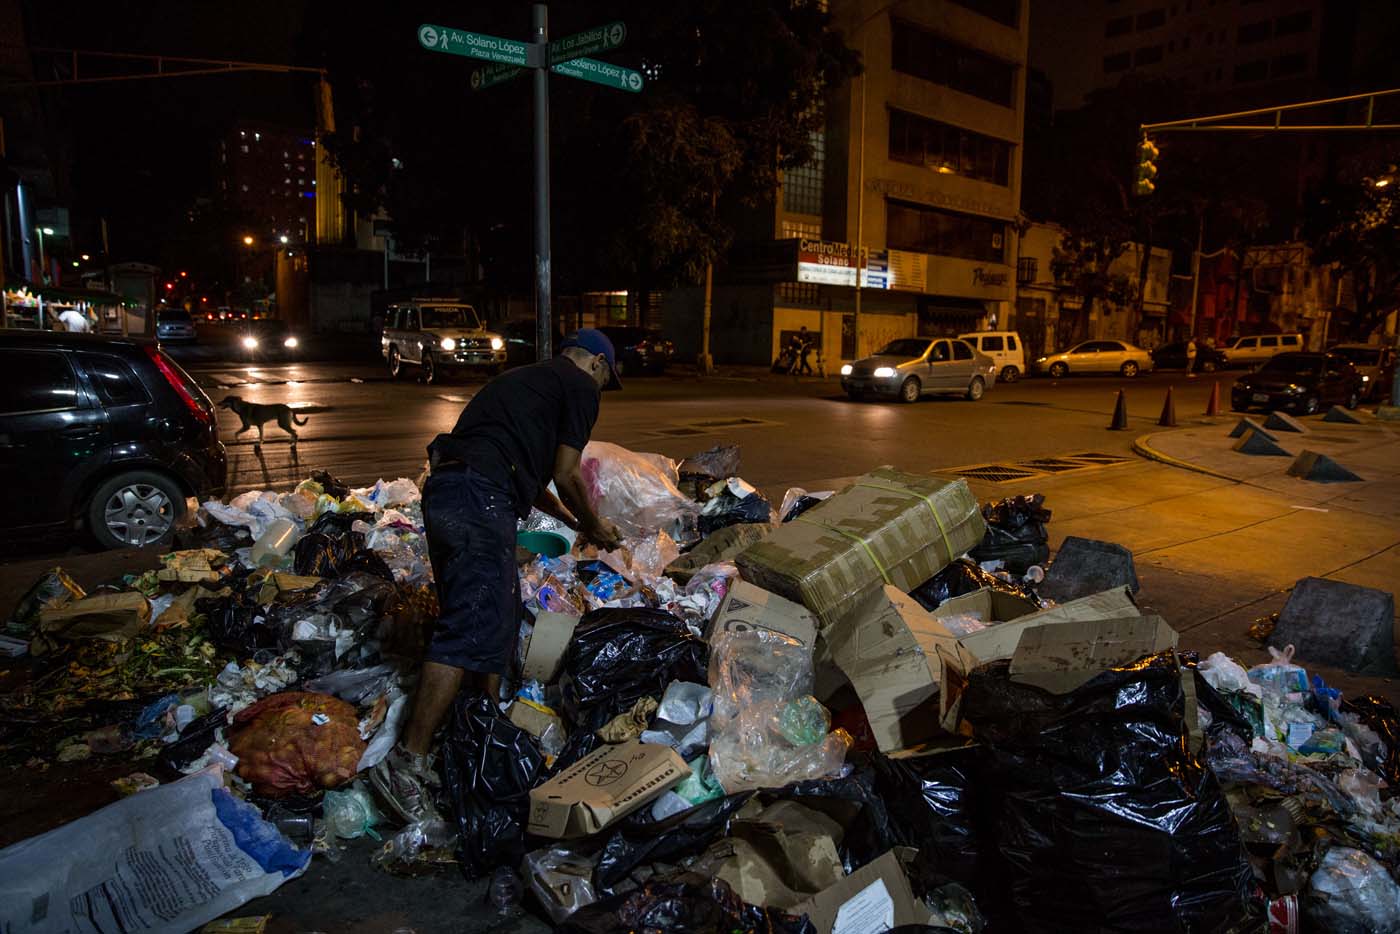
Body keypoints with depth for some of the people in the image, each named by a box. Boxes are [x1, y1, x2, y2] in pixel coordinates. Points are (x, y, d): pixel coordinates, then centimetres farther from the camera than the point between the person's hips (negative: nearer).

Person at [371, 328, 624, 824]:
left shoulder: (525, 377, 32)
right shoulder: (580, 386, 6)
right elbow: (565, 474, 1)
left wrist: (573, 522, 44)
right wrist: (595, 526, 18)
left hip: (442, 489, 10)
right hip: (480, 499, -10)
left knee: (497, 621, 18)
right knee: (473, 629, -11)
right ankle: (406, 762, -12)